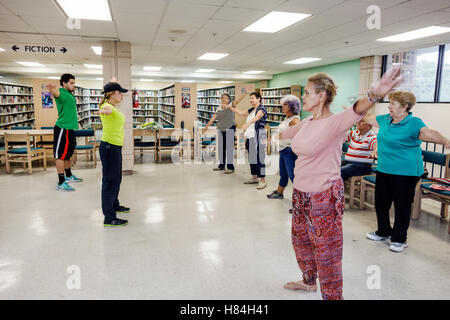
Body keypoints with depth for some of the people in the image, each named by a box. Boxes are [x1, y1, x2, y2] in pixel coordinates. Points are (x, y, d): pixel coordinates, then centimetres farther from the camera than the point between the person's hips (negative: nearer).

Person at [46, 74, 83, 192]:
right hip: (63, 128, -10)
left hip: (70, 128, 10)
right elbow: (56, 93, -40)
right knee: (61, 155, -6)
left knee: (67, 154, 20)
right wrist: (52, 88, -61)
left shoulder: (69, 94, 16)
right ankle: (61, 183, -4)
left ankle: (69, 176, 34)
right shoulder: (61, 93, -14)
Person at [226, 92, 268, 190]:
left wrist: (247, 124, -44)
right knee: (252, 157, 13)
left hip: (258, 136, -9)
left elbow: (256, 117, -27)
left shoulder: (262, 109, -9)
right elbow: (240, 113, 20)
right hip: (250, 137, 9)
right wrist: (230, 107, 9)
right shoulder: (251, 110, 17)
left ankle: (262, 181, -6)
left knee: (259, 158, -10)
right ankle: (254, 177, 24)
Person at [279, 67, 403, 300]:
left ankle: (332, 295, 25)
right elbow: (288, 132, 26)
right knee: (300, 241, 24)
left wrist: (373, 96, -62)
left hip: (324, 197, -8)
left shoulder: (334, 123, -18)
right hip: (301, 193, 9)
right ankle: (309, 281, 49)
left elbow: (354, 113, -41)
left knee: (326, 251, 4)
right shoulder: (307, 123, 5)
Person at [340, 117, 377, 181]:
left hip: (362, 165, -6)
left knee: (340, 172, -31)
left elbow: (377, 144, -25)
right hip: (347, 161, 6)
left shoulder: (372, 137, -6)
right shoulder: (353, 133, 14)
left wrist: (375, 151, -48)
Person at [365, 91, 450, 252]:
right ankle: (383, 232, 36)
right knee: (380, 202, 16)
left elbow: (428, 133, -33)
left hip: (405, 172, -7)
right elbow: (368, 119, 22)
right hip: (384, 169, 7)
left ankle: (399, 239, 22)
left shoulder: (414, 123, -15)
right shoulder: (385, 119, 6)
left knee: (402, 205, 5)